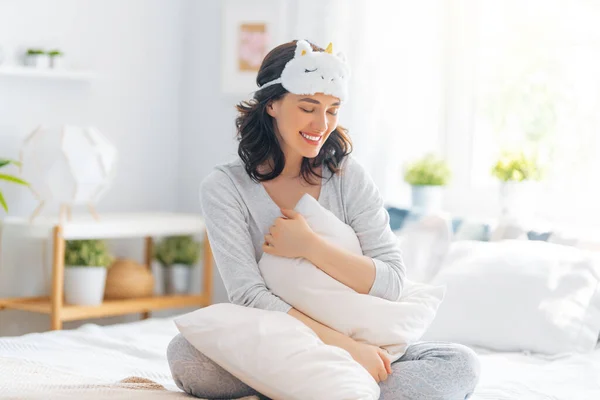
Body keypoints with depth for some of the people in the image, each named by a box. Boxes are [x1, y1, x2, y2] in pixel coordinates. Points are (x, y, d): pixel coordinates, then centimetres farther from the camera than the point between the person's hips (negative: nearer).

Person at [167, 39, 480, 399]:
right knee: (184, 353, -32)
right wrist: (345, 345, -24)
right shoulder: (225, 187, -6)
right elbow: (248, 296, -17)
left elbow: (392, 282, -6)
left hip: (356, 347, 2)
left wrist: (309, 246, -18)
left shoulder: (348, 176, 1)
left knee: (461, 364, -20)